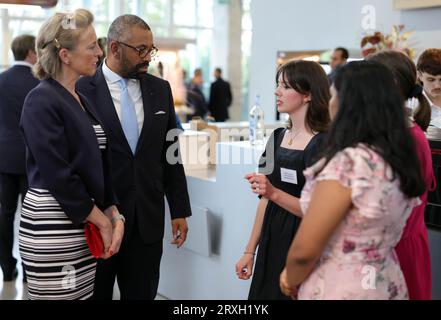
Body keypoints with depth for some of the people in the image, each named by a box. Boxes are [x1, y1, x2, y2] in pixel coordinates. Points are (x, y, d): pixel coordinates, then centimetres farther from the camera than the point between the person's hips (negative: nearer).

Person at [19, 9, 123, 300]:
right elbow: (59, 176, -17)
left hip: (85, 227, 8)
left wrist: (114, 216, 1)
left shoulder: (80, 100, 13)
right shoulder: (42, 101, -12)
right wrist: (104, 221, -10)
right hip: (53, 229, -7)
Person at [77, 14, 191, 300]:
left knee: (142, 294, 12)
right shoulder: (82, 90, -8)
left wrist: (180, 211, 8)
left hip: (148, 219, 4)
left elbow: (171, 152, 9)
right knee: (96, 293, 11)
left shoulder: (160, 89, 6)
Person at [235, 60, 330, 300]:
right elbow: (266, 198, 11)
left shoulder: (324, 144, -14)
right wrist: (250, 251, 11)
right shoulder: (278, 137, 7)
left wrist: (274, 193, -27)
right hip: (271, 243, 6)